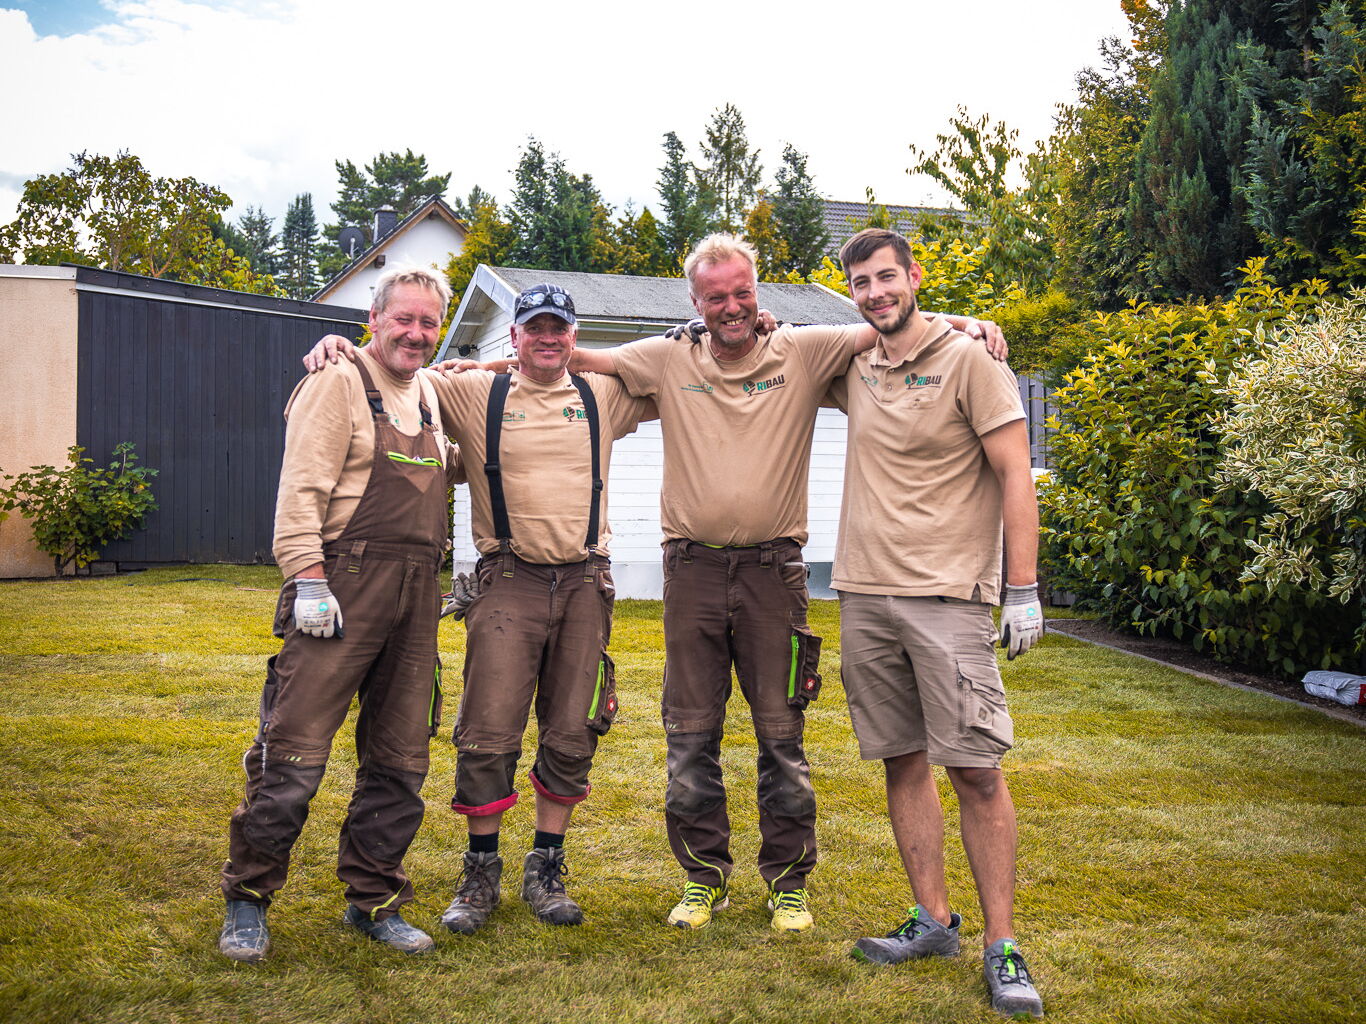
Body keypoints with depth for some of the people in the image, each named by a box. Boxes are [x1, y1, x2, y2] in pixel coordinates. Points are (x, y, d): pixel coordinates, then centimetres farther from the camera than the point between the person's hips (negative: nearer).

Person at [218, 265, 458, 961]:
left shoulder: (429, 394, 19)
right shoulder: (340, 383, -3)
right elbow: (300, 490, -11)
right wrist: (308, 579, -19)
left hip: (416, 594, 7)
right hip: (345, 584, -7)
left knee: (400, 759, 10)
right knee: (294, 751, -6)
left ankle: (373, 900, 22)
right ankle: (247, 899, 9)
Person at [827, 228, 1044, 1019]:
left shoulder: (969, 361, -4)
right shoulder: (857, 371, 12)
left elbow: (1015, 477, -6)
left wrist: (1024, 590, -11)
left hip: (947, 595, -5)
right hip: (865, 594, 6)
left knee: (975, 768, -6)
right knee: (903, 762, 10)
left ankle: (1002, 946, 4)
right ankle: (933, 921, 21)